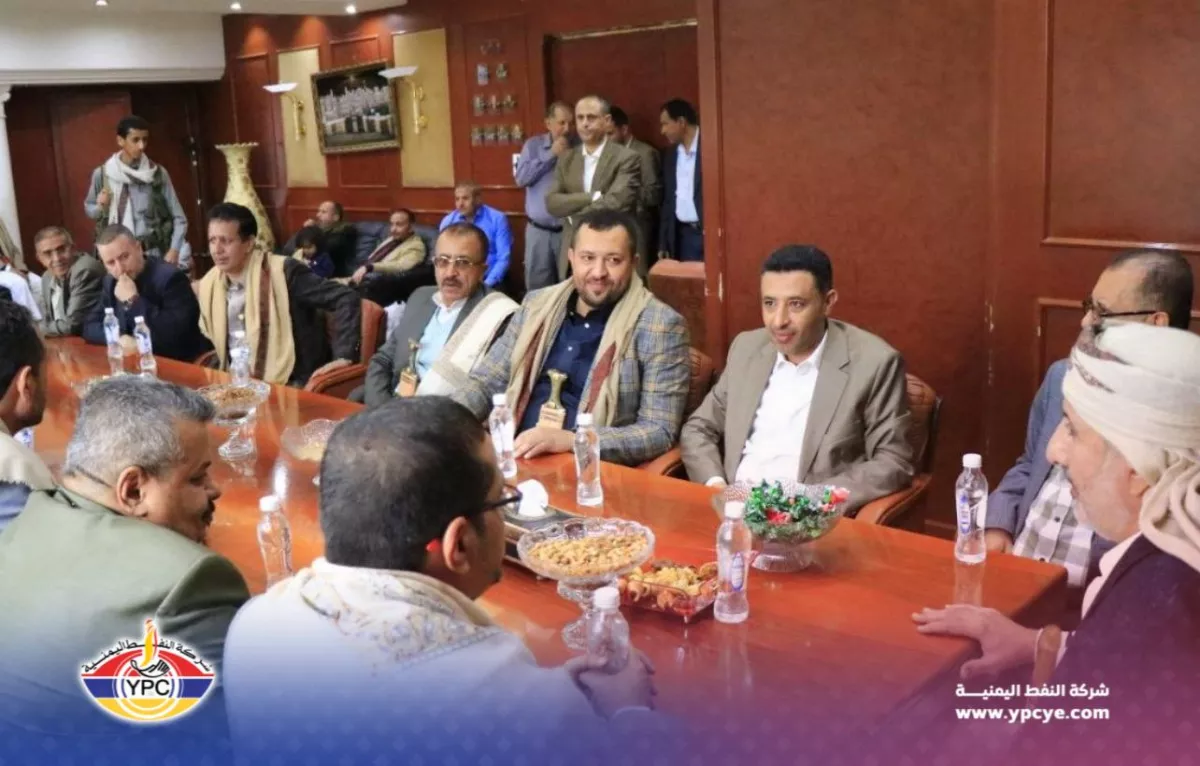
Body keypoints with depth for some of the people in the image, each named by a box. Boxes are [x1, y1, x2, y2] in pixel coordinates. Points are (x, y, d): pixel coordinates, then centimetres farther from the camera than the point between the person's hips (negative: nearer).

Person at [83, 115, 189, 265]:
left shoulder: (157, 173, 0)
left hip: (152, 255, -1)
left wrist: (174, 250, -12)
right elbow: (88, 209, 19)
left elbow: (179, 218, 1)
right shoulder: (102, 174, 2)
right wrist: (100, 207, -4)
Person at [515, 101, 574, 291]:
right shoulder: (533, 145, 6)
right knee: (537, 285, 6)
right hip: (538, 230, 1)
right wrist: (551, 154, -8)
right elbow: (521, 178, -7)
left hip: (569, 230, -1)